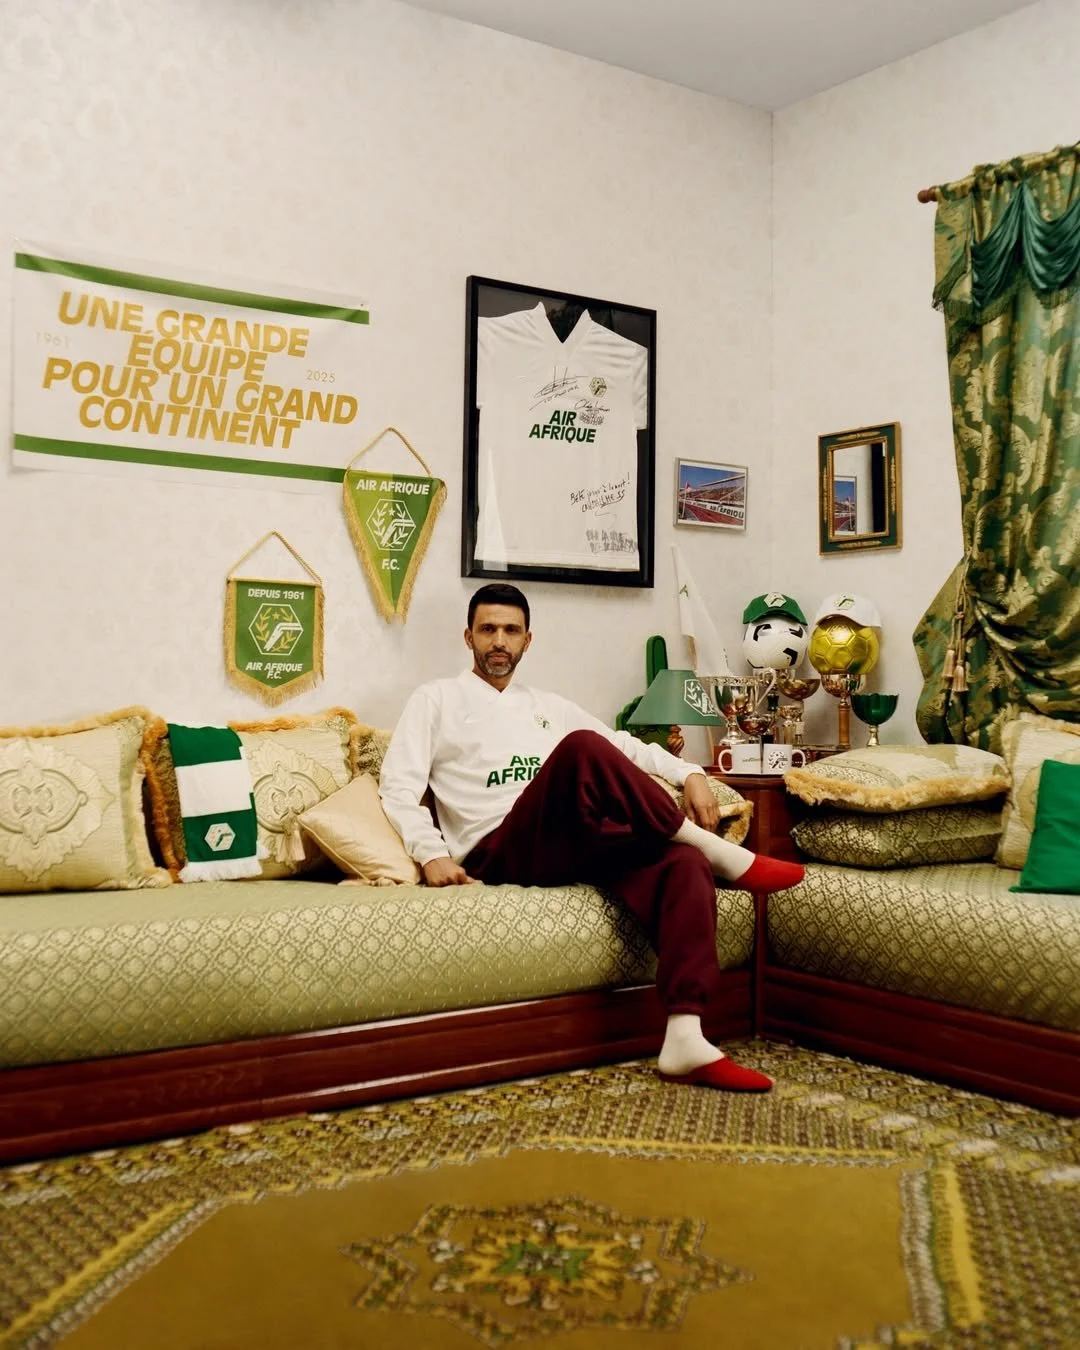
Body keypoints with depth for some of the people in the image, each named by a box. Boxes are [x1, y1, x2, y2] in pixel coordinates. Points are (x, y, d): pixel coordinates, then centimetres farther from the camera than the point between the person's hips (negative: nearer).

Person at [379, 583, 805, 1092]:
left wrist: (690, 773, 8)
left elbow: (627, 747, 27)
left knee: (684, 865, -25)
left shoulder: (548, 707, 30)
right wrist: (431, 853, -15)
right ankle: (720, 851, -21)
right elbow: (399, 785, 3)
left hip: (579, 845, 5)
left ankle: (685, 1039, -36)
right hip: (498, 853, -5)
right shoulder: (437, 699, 15)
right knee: (582, 747, -32)